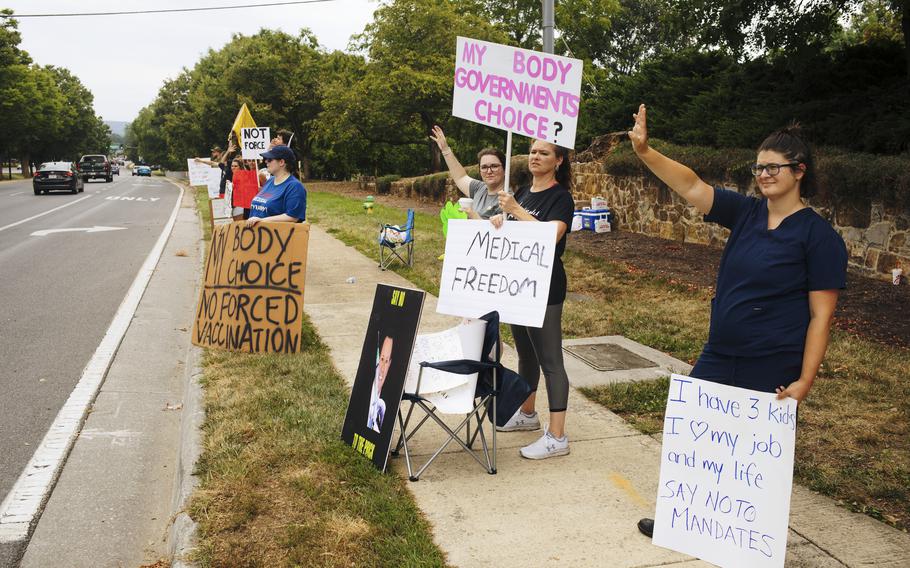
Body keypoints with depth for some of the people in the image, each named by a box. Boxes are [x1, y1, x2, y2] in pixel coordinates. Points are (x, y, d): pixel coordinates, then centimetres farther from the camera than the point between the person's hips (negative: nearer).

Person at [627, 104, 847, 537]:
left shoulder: (819, 236, -11)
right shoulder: (746, 213, 3)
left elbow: (821, 316, -11)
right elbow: (690, 185, -8)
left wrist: (804, 381, -15)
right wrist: (644, 151, -21)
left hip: (771, 369, -6)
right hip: (718, 356, 6)